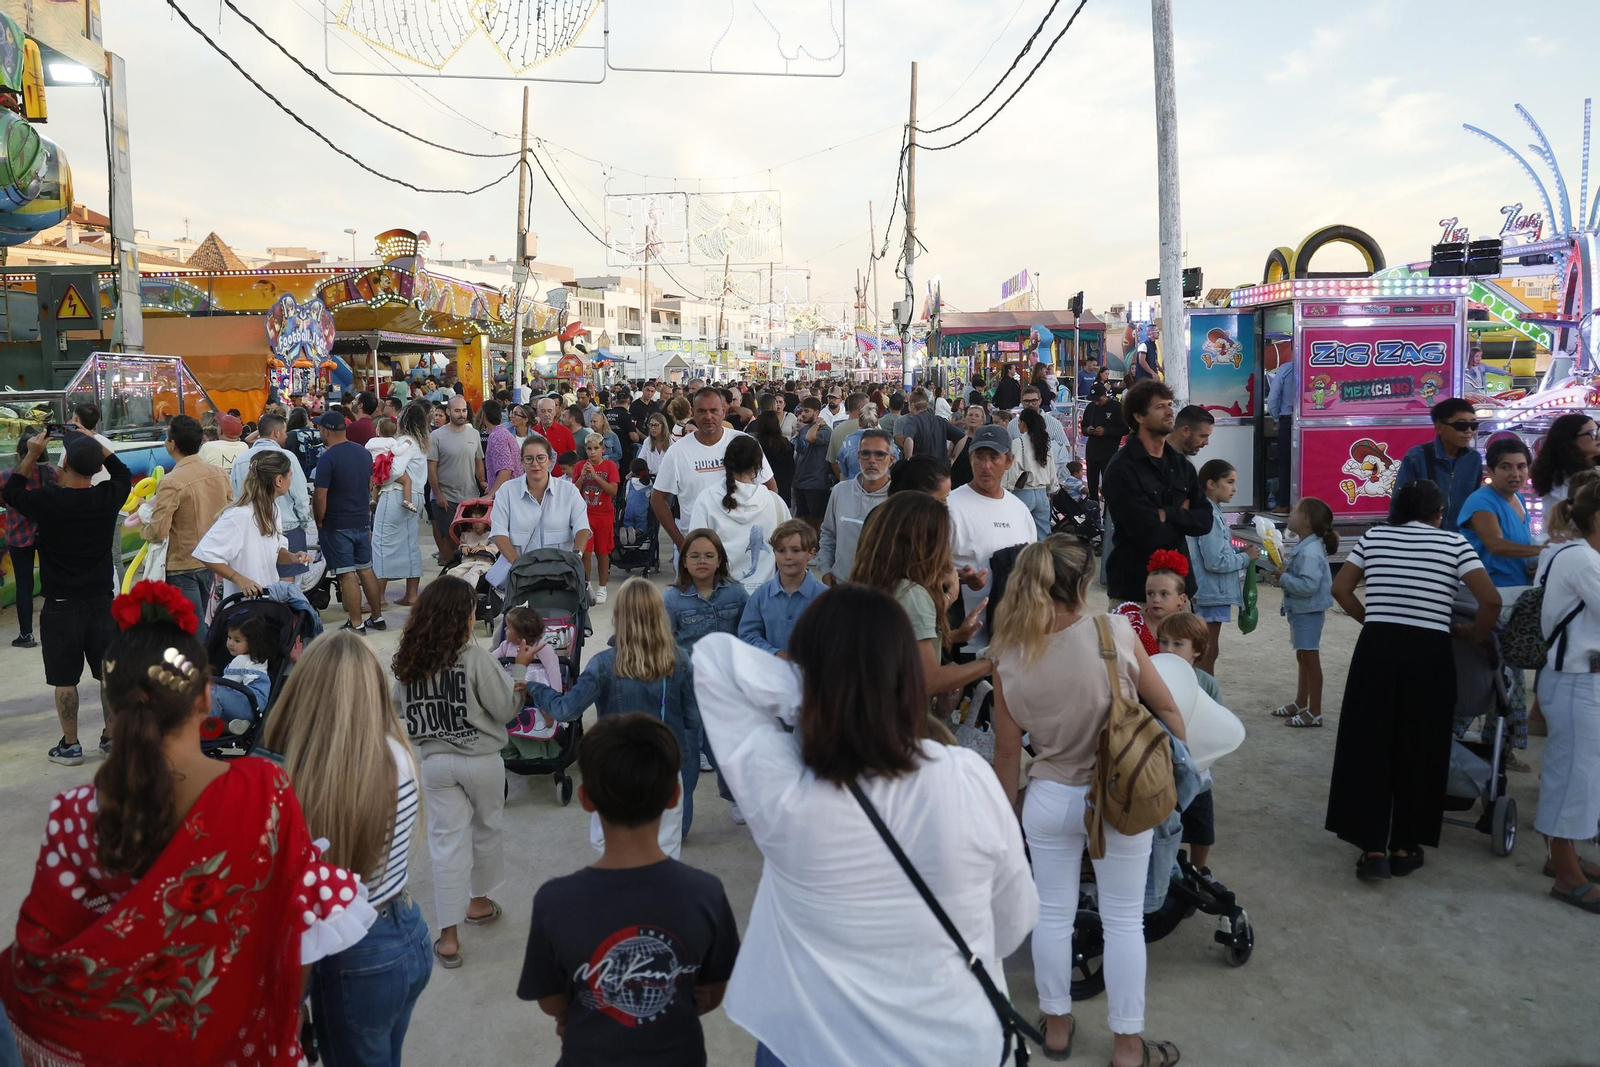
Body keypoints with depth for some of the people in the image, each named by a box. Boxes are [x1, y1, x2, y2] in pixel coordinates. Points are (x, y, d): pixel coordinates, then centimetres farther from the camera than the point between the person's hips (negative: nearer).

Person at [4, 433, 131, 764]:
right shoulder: (108, 497, -9)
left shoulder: (47, 501, -16)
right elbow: (123, 473, 15)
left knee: (65, 679, 8)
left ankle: (70, 745, 15)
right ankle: (112, 736, 22)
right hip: (101, 602, 3)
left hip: (60, 608, -2)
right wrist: (93, 443, 13)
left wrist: (32, 455, 7)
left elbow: (10, 493, 7)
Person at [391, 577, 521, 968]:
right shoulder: (474, 657, -18)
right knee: (485, 831, 20)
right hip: (481, 760, -3)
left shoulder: (406, 661, -4)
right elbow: (505, 710, -12)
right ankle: (477, 903, 40)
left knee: (447, 841, 8)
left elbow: (398, 712, 8)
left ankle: (448, 937, 8)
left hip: (434, 762, 3)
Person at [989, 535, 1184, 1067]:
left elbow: (1007, 749, -4)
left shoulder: (1009, 655, -12)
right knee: (1123, 921, 13)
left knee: (1053, 913, 18)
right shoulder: (1115, 633, -16)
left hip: (1049, 799, 1)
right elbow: (1166, 709, -4)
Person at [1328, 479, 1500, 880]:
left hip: (1376, 650, 1)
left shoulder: (1374, 536, 8)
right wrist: (1474, 635, 10)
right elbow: (1491, 599, -5)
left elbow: (1340, 588, 6)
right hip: (1428, 654, -1)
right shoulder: (1453, 542, 3)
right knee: (1418, 752, 11)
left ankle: (1373, 850, 5)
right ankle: (1404, 847, 19)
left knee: (1368, 747, 6)